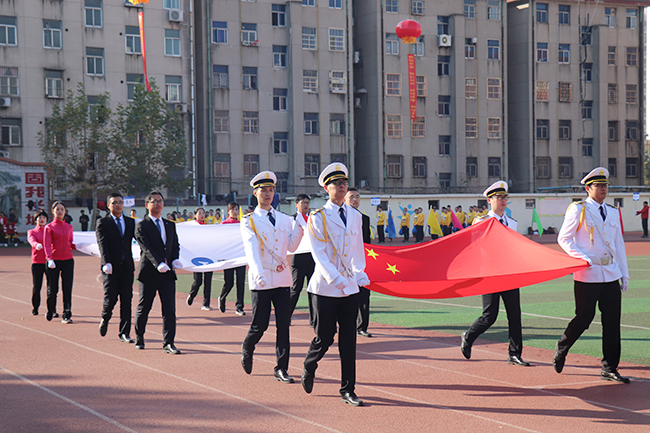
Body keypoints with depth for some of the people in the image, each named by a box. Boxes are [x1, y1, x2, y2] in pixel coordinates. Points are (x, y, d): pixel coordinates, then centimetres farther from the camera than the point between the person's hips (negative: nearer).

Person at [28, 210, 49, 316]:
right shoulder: (31, 232, 9)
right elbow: (31, 240, -12)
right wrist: (37, 245, -36)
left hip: (49, 262, 1)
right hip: (37, 262, -1)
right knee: (36, 287, -2)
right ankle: (35, 308, 13)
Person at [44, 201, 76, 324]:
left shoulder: (69, 227, 12)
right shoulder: (49, 227, 0)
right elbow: (47, 245, -9)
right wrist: (49, 259, -23)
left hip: (68, 260, 3)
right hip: (54, 261, -3)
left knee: (67, 288, -4)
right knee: (52, 289, 3)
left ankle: (67, 315, -1)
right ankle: (50, 311, 27)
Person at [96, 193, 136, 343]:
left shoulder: (130, 222, 14)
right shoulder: (102, 223, 1)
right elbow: (102, 244, -10)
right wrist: (106, 263, -23)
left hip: (127, 267, 3)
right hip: (110, 267, -3)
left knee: (126, 301, 1)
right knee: (110, 298, -3)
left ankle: (124, 333, 7)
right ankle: (105, 319, 29)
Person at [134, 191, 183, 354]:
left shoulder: (170, 225, 16)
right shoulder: (141, 226, -4)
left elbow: (175, 245, 16)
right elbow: (146, 248, -15)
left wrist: (175, 260, -4)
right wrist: (158, 264, -28)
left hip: (167, 273, 4)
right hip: (149, 273, -4)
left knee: (169, 309, -4)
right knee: (143, 308, 8)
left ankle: (168, 343, -2)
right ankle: (139, 338, 28)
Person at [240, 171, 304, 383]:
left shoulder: (285, 219, 12)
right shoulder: (249, 222, -2)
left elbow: (292, 246, 9)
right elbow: (251, 249, -17)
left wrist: (299, 227, -8)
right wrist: (258, 272, -33)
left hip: (282, 278, 4)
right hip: (260, 281, -3)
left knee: (283, 325, 0)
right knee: (260, 325, 3)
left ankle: (281, 368, 6)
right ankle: (247, 349, 34)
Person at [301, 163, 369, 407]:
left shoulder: (355, 216, 10)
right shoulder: (317, 218, -5)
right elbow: (319, 254, -12)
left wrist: (360, 274, 7)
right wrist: (336, 279, -21)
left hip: (351, 288, 4)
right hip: (326, 288, -4)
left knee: (349, 340, 3)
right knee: (324, 338, 3)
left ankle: (347, 390, 9)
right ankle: (308, 368, 33)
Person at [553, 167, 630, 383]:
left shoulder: (613, 212, 14)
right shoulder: (578, 209, -2)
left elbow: (619, 245, 18)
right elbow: (564, 239, -5)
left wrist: (624, 274, 13)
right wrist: (584, 259, -16)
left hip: (611, 275, 5)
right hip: (587, 276, -5)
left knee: (612, 321, 3)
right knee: (584, 318, -2)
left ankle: (609, 369, 10)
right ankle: (561, 349, 24)